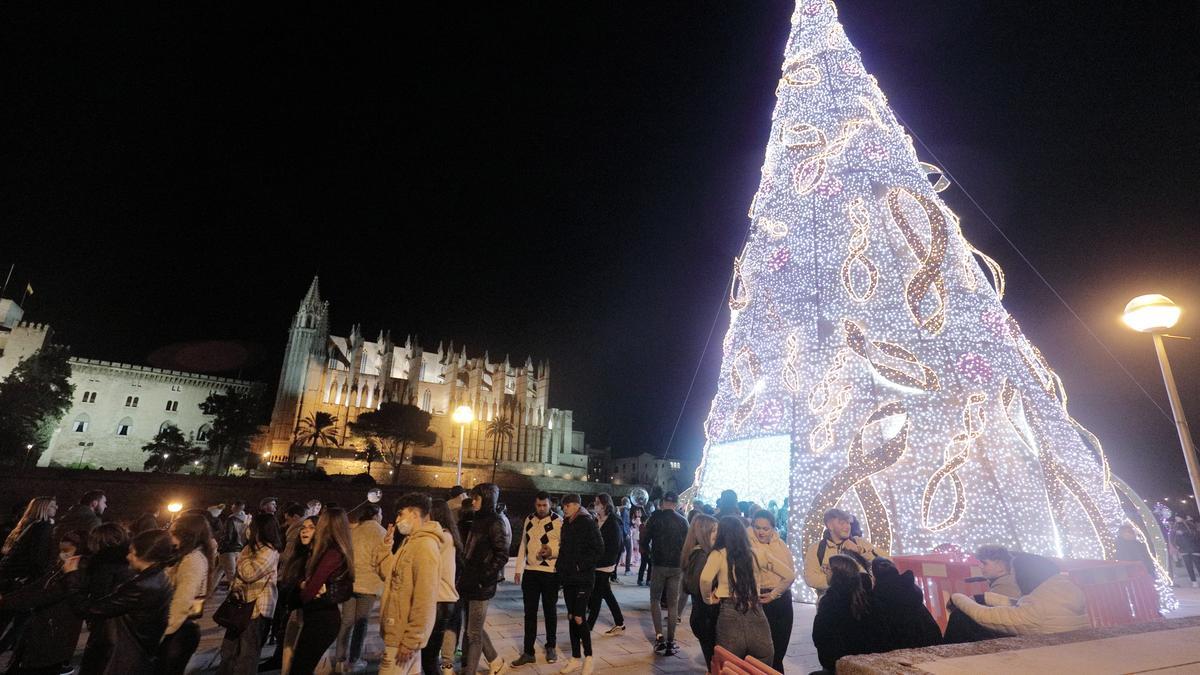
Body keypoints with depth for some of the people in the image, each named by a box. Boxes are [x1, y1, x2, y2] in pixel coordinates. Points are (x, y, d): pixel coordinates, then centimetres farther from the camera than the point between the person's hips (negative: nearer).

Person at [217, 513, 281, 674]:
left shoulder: (269, 551, -22)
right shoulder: (252, 547, 10)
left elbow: (249, 574, -26)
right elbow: (239, 572, 17)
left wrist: (242, 557, -12)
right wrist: (236, 587, 1)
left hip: (257, 607, -10)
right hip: (244, 603, 10)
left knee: (247, 651, 6)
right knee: (230, 647, 22)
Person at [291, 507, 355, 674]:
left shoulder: (332, 554, -21)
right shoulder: (340, 551, 7)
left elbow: (311, 588, -17)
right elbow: (310, 578, 11)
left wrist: (303, 589, 5)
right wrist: (304, 585, -10)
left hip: (322, 619, -8)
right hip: (323, 615, 8)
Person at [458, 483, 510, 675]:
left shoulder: (495, 522, -13)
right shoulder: (479, 520, 12)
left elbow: (502, 556, -17)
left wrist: (484, 578, -18)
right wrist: (465, 577, 11)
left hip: (482, 584, -9)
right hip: (470, 582, 9)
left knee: (474, 632, 2)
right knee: (474, 629, 18)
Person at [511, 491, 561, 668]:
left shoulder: (558, 522, -11)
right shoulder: (529, 519, 5)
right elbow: (523, 545, 11)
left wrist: (552, 551, -28)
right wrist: (518, 569, 9)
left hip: (550, 573, -4)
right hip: (530, 572, 4)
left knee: (550, 611, 12)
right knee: (529, 613, 9)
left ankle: (551, 647, 31)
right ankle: (528, 652, 18)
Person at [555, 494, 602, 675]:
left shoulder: (587, 523, -11)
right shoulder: (566, 524, 9)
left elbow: (599, 549, -13)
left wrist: (582, 565, -15)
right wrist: (560, 566, 6)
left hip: (583, 578, -7)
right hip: (568, 578, 7)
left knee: (579, 618, -7)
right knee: (571, 617, 11)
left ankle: (588, 657, 13)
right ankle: (575, 659, 24)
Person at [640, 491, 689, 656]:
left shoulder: (655, 517, -7)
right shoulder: (683, 521, -1)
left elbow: (643, 541, -7)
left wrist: (648, 555, 11)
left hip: (658, 564, -2)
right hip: (677, 566, 2)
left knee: (655, 600, 13)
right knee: (673, 604, 10)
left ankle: (659, 636, 0)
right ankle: (670, 642, 11)